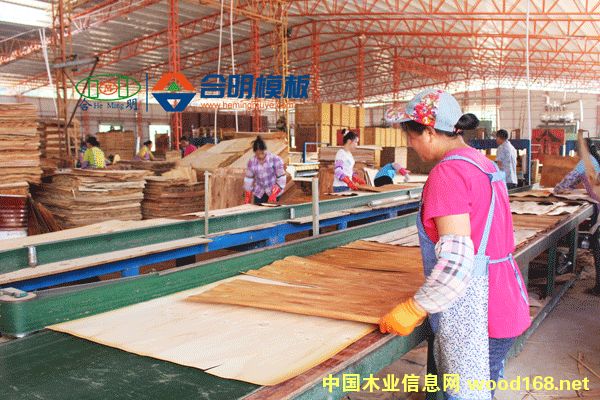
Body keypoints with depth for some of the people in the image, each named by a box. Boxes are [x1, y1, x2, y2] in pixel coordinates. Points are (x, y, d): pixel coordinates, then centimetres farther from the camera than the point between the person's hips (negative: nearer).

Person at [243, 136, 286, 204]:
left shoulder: (275, 159, -16)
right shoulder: (252, 162, -6)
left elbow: (281, 178, -12)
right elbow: (248, 180, 3)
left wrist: (274, 194, -19)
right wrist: (247, 200, 3)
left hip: (273, 191, -3)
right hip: (259, 193, 3)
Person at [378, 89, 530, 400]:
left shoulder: (447, 172, -18)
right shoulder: (484, 163, 12)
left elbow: (456, 261, -25)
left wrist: (413, 309, -15)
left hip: (475, 314, -10)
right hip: (505, 300, 10)